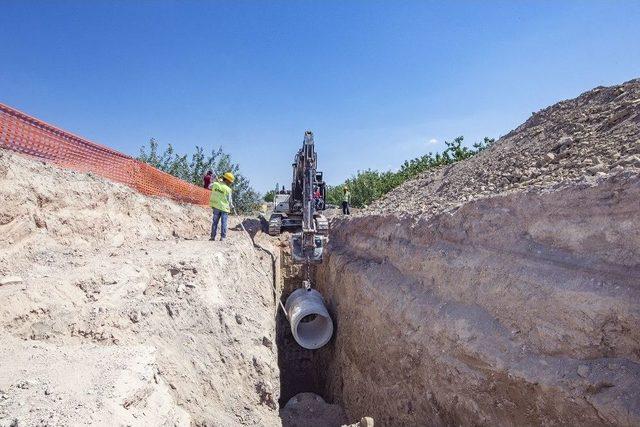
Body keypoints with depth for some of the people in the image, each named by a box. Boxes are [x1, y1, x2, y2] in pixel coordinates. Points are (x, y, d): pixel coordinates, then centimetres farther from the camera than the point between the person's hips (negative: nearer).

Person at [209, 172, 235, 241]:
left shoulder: (215, 184, -2)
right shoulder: (228, 189, -13)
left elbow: (210, 186, 22)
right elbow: (229, 200, -6)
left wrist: (219, 182, 23)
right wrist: (232, 207, 13)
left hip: (216, 207, 4)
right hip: (224, 208, -4)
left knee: (215, 222, 11)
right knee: (224, 222, 3)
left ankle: (213, 236, 13)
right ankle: (223, 237, 3)